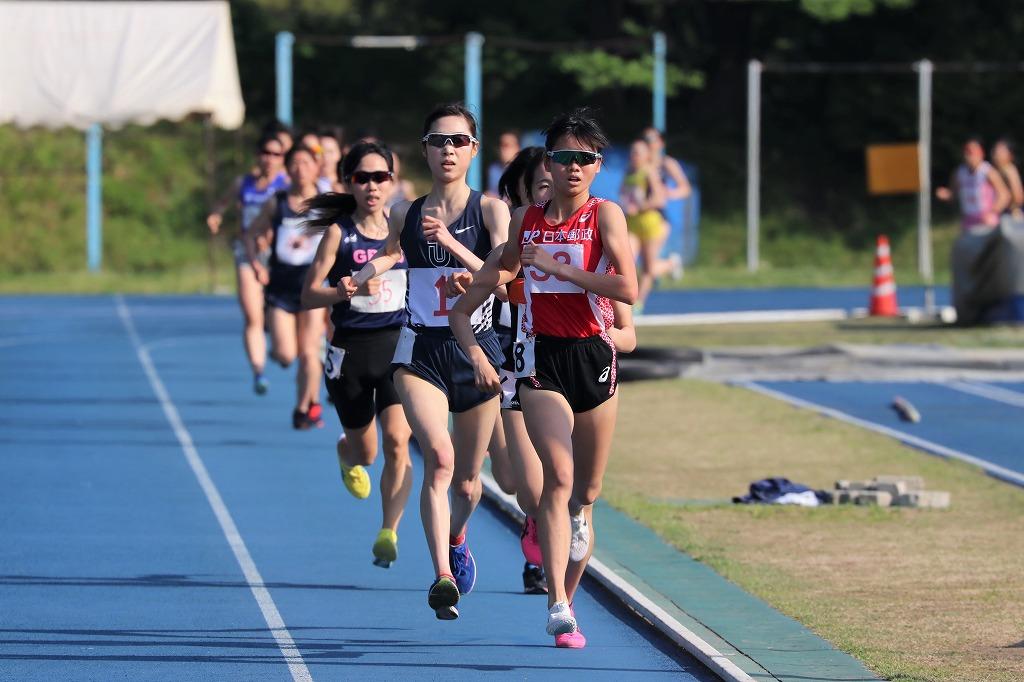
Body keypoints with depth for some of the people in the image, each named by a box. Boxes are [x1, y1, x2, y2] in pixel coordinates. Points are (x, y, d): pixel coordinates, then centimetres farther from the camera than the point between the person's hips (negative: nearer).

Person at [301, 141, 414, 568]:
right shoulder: (339, 233, -4)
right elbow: (309, 296, -7)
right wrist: (349, 291, -24)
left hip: (399, 345, 1)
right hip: (351, 351, -1)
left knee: (397, 441, -18)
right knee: (363, 450, 12)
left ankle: (388, 534, -16)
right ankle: (345, 453, 50)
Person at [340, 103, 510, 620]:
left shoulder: (490, 210, -3)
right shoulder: (404, 215, 3)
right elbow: (391, 253, 25)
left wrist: (451, 244, -26)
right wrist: (360, 278, 5)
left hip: (476, 350, 0)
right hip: (420, 353, 0)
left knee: (466, 481, 13)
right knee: (438, 457, -25)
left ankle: (456, 539, 47)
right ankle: (443, 577, -28)